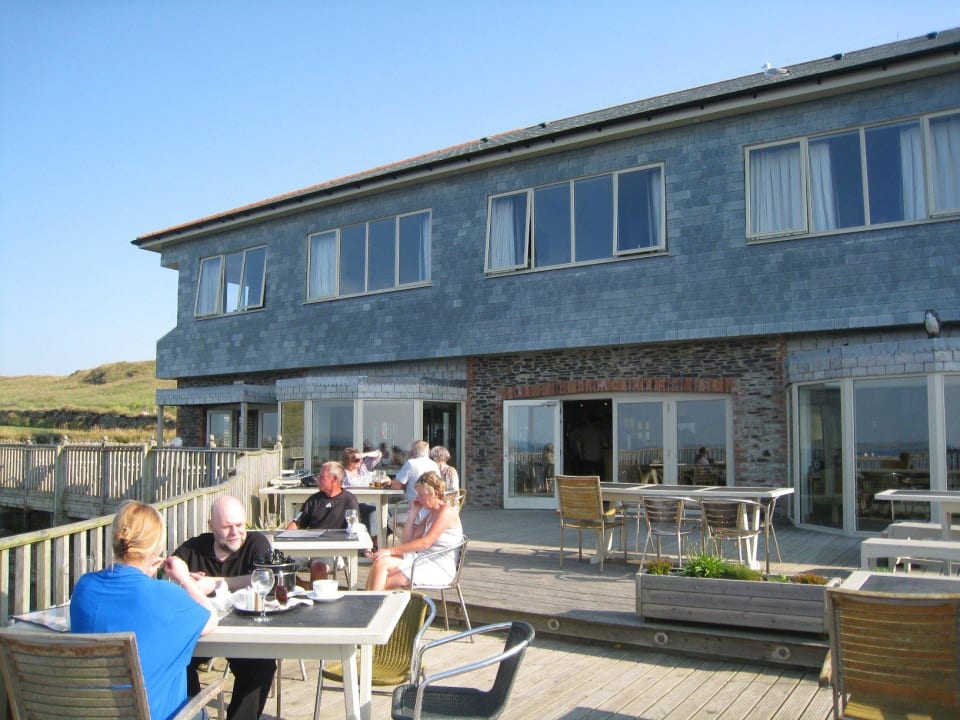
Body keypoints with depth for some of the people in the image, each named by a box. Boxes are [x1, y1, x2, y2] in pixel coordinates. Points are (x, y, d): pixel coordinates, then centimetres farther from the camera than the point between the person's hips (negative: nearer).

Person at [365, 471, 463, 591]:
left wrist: (391, 550, -22)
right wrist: (413, 513, 9)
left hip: (439, 568, -8)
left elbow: (425, 543, -21)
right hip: (424, 561, 8)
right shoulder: (430, 514, 19)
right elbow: (406, 541, 16)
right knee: (381, 562, -17)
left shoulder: (446, 512, -10)